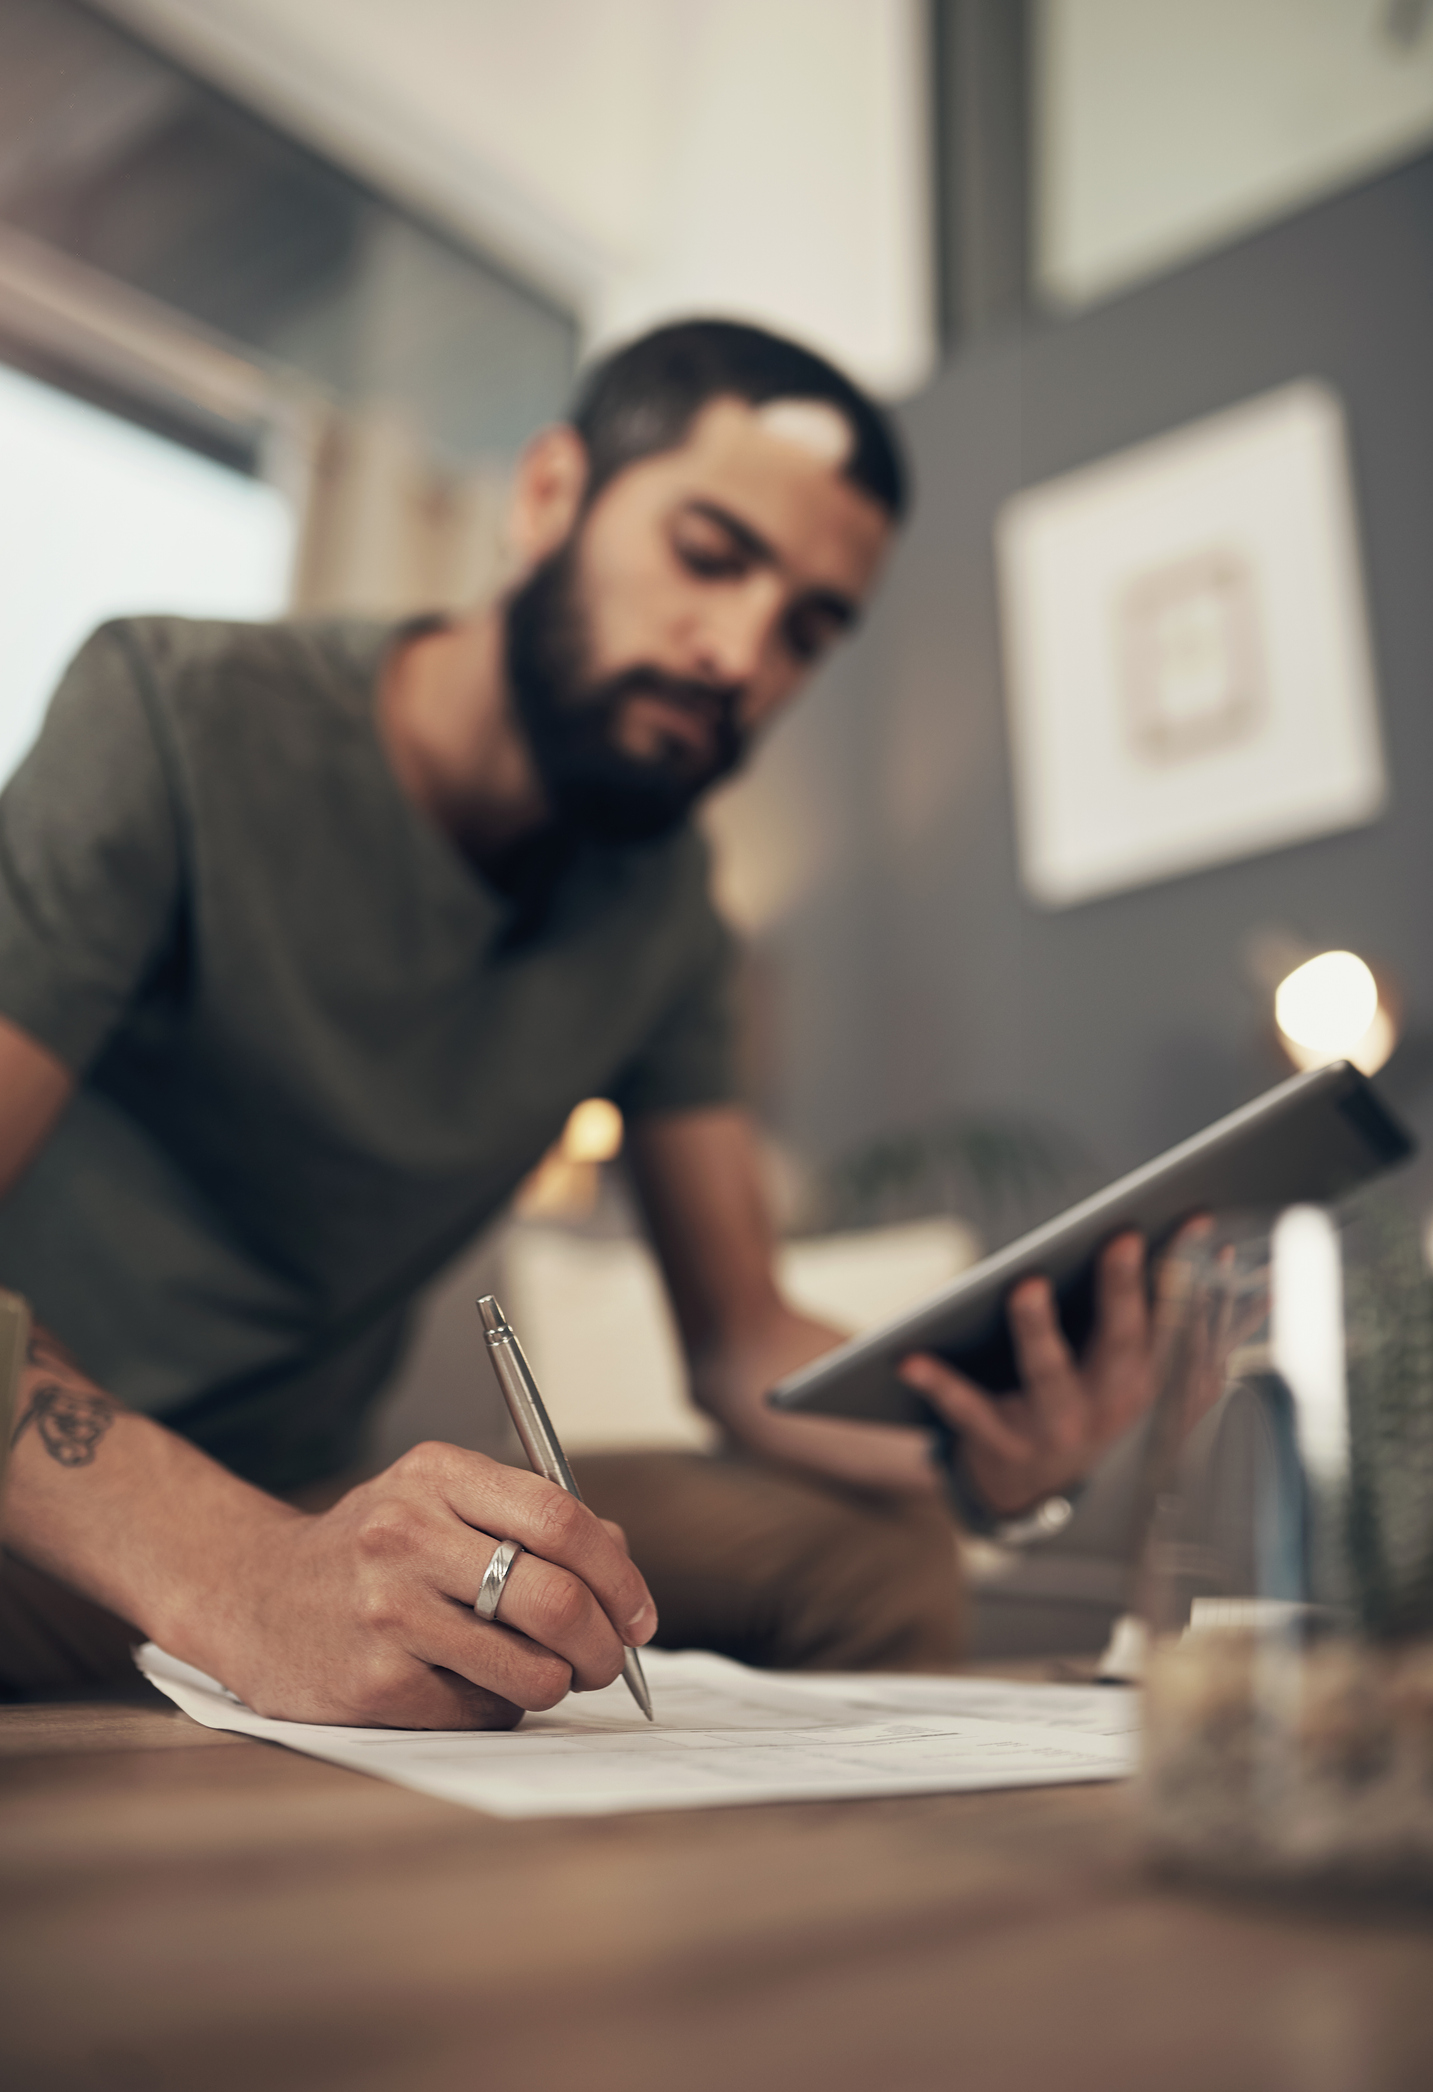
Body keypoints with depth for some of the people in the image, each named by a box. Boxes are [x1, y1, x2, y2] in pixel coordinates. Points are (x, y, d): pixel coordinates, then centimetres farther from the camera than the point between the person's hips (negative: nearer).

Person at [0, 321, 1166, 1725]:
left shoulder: (659, 899, 4)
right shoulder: (182, 725, -16)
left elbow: (741, 1341, 2)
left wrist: (972, 1442, -19)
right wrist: (239, 1580, -45)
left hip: (314, 1493, 6)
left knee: (874, 1549, -11)